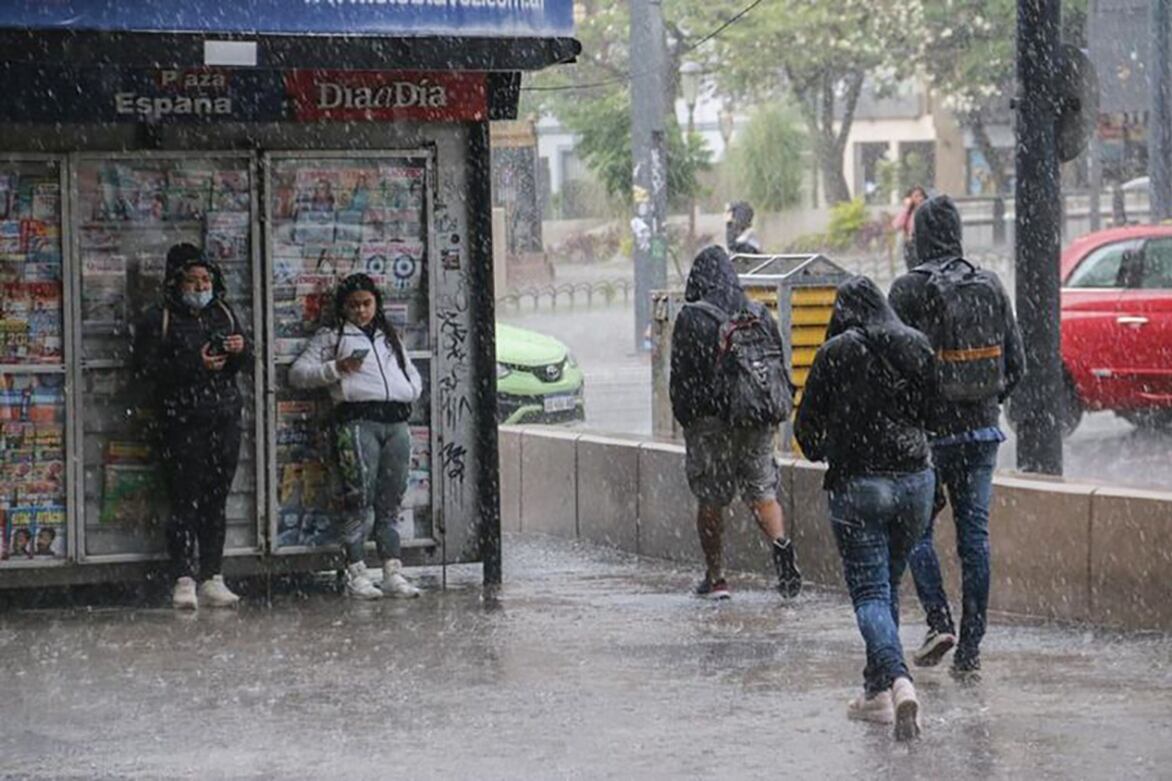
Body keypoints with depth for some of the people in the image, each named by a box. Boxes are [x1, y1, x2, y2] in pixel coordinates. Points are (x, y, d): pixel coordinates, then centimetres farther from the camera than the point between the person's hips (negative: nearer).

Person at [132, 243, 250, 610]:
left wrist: (241, 349, -7)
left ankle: (212, 580, 9)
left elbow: (246, 363, 17)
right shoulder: (158, 320, 0)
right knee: (185, 501, -9)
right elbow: (146, 370, -8)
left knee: (216, 501, 5)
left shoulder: (223, 314, 16)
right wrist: (194, 365, -16)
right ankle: (184, 581, -9)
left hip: (224, 419, 5)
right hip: (181, 424, -5)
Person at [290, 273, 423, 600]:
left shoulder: (391, 338, 27)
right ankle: (356, 574, -13)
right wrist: (336, 368, -7)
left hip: (397, 421, 5)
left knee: (390, 501, 3)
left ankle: (394, 573, 2)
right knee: (359, 498, -12)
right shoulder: (331, 338, 12)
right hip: (357, 420, -5)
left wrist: (410, 394, 11)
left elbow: (413, 376, 33)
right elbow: (298, 373, 5)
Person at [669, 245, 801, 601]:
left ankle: (715, 578, 11)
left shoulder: (691, 319, -9)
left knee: (710, 500, 7)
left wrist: (685, 419, 3)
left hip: (710, 422, -3)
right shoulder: (760, 315, 5)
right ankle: (780, 542, -16)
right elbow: (780, 368, 9)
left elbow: (681, 375, -8)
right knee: (762, 491, 11)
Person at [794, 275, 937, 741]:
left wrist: (816, 451, 20)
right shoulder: (916, 347, 5)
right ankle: (876, 692, 21)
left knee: (870, 592, -4)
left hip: (858, 483, -4)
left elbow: (808, 421, -1)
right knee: (889, 585, 18)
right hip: (915, 479, 4)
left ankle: (898, 680, -26)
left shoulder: (837, 352, -7)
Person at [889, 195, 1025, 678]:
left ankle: (940, 621, -7)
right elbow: (1015, 362, 7)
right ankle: (970, 649, 6)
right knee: (974, 534, 6)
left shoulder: (908, 290, -9)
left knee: (917, 528, 10)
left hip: (928, 432, -4)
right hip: (982, 430, 4)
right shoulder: (990, 287, 4)